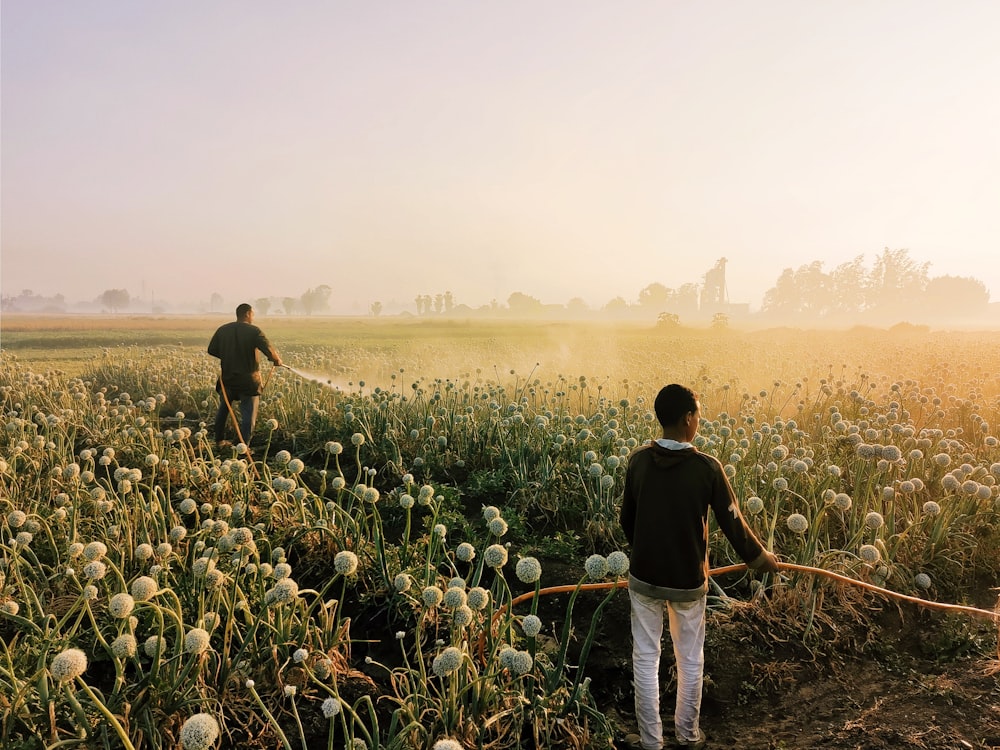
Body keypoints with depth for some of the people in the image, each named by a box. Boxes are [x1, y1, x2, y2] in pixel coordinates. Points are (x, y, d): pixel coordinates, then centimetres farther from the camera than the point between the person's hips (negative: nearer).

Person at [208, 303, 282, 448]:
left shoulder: (222, 330, 1)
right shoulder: (254, 331, -13)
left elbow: (211, 350, 6)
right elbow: (270, 352, -19)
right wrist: (278, 360, 1)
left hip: (228, 378, 5)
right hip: (248, 381, -5)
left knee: (224, 409, 23)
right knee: (248, 415, 3)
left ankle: (219, 440, 32)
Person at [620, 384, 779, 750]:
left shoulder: (638, 460, -8)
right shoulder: (707, 467, -17)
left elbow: (626, 518, 3)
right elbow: (732, 522, -7)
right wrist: (758, 556, 12)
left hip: (644, 576, 1)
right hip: (687, 580, -1)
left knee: (645, 658, 13)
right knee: (690, 660, 19)